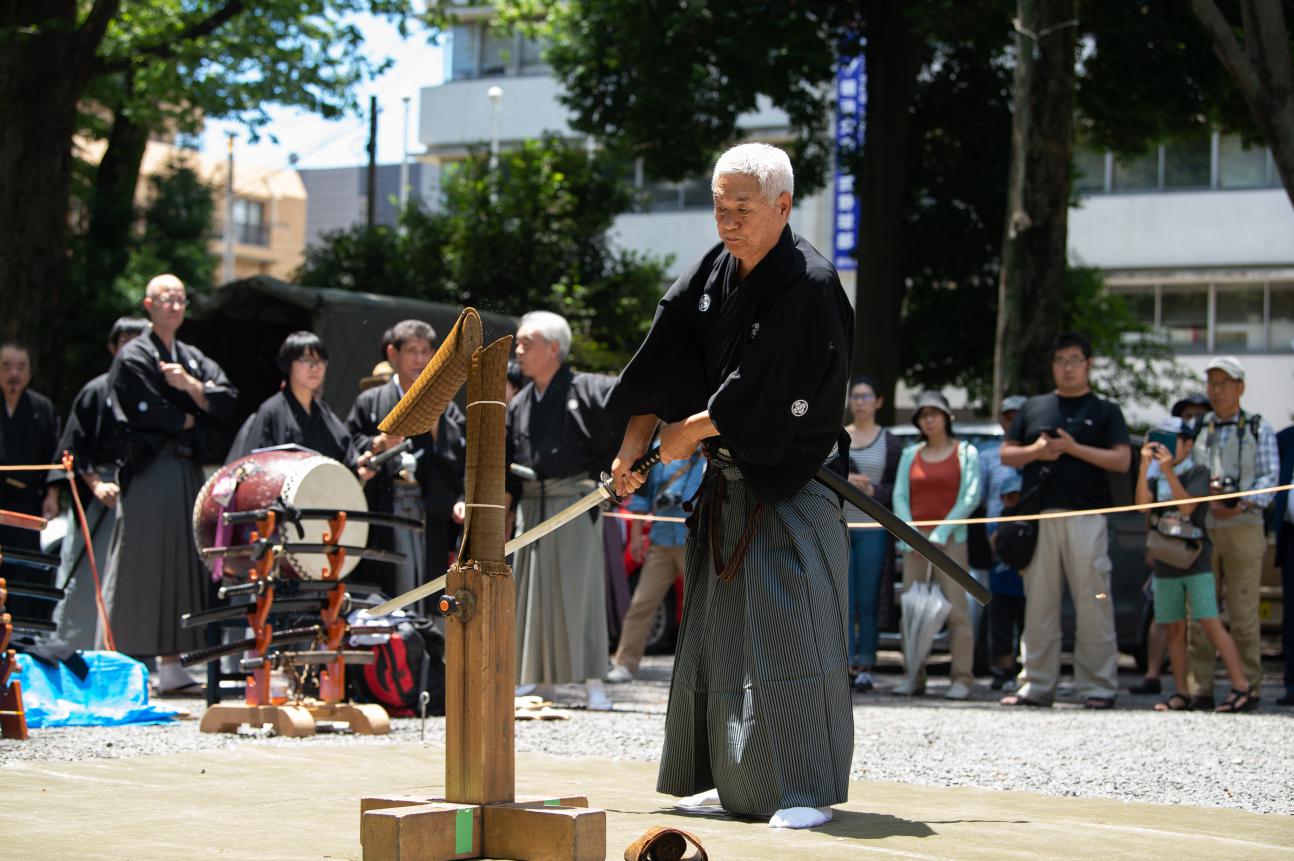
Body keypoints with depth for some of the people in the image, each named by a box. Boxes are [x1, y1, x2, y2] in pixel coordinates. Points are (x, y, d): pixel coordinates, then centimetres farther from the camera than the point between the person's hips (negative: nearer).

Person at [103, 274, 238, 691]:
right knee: (141, 566, -8)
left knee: (182, 563, 4)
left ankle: (171, 663, 7)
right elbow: (149, 412, -11)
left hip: (189, 472, 6)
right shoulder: (133, 357, 0)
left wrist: (189, 384, -8)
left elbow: (227, 402, 6)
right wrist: (191, 420, 1)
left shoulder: (193, 358, 19)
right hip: (148, 472, -6)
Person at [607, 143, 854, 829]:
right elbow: (664, 361, 4)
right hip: (727, 484, 8)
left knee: (791, 629, -11)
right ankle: (737, 780, 20)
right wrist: (633, 446, -2)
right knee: (722, 632, 11)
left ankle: (806, 788, -6)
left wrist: (689, 432, -10)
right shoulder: (712, 272, 4)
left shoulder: (809, 285, -19)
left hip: (793, 484, -8)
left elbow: (762, 395, -21)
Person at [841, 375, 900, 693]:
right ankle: (845, 664, -1)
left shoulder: (890, 443, 8)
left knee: (868, 602, -3)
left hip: (872, 531, -2)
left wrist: (871, 489, -14)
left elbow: (898, 490, 4)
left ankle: (865, 667, 0)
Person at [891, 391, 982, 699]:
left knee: (955, 607, -9)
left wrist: (941, 533, -12)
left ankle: (962, 678, -8)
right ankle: (913, 677, 7)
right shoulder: (910, 454, 15)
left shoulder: (966, 452, 5)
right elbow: (900, 497, 9)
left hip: (950, 538, -4)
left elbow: (971, 497, -3)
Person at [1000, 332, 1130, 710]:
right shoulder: (1034, 407, 19)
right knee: (1038, 604, 4)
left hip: (1085, 518, -3)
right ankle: (1036, 686, 8)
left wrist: (1074, 448, -10)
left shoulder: (1105, 411, 10)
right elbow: (1006, 454, 17)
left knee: (1092, 603, -6)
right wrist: (1036, 451, -3)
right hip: (1038, 517, 3)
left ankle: (1099, 687, -3)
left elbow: (1122, 460, -1)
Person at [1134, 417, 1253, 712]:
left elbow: (1187, 506, -14)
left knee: (1210, 622, -13)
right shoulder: (1156, 479, 13)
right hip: (1165, 564, 5)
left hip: (1195, 561, -5)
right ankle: (1181, 693, 8)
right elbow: (1142, 504, -5)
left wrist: (1169, 471, -20)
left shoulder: (1198, 472, 0)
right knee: (1174, 629, 4)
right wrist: (1144, 466, -11)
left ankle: (1242, 686, -13)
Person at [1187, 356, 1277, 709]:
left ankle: (1248, 687, 2)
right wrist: (1203, 488, -9)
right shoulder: (1195, 430, 18)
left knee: (1243, 614, -4)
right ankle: (1200, 688, 3)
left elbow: (1270, 476, 2)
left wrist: (1244, 504, -15)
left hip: (1243, 527, -2)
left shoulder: (1258, 429, 11)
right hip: (1200, 529, 2)